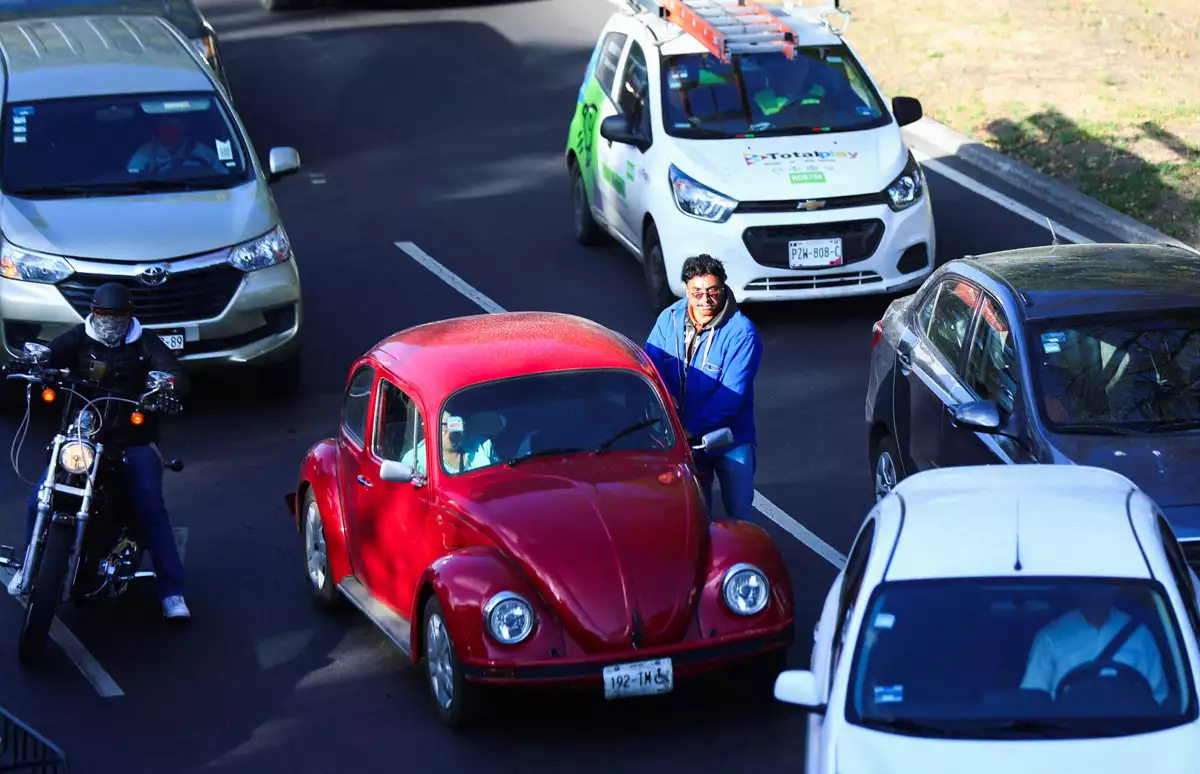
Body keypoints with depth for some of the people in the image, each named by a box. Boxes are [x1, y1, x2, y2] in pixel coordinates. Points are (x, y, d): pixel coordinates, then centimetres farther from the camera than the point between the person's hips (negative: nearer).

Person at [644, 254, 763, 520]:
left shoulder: (742, 333, -18)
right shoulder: (670, 319, -3)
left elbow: (731, 393, -22)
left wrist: (692, 429, -27)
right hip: (684, 438, 4)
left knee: (739, 514, 2)